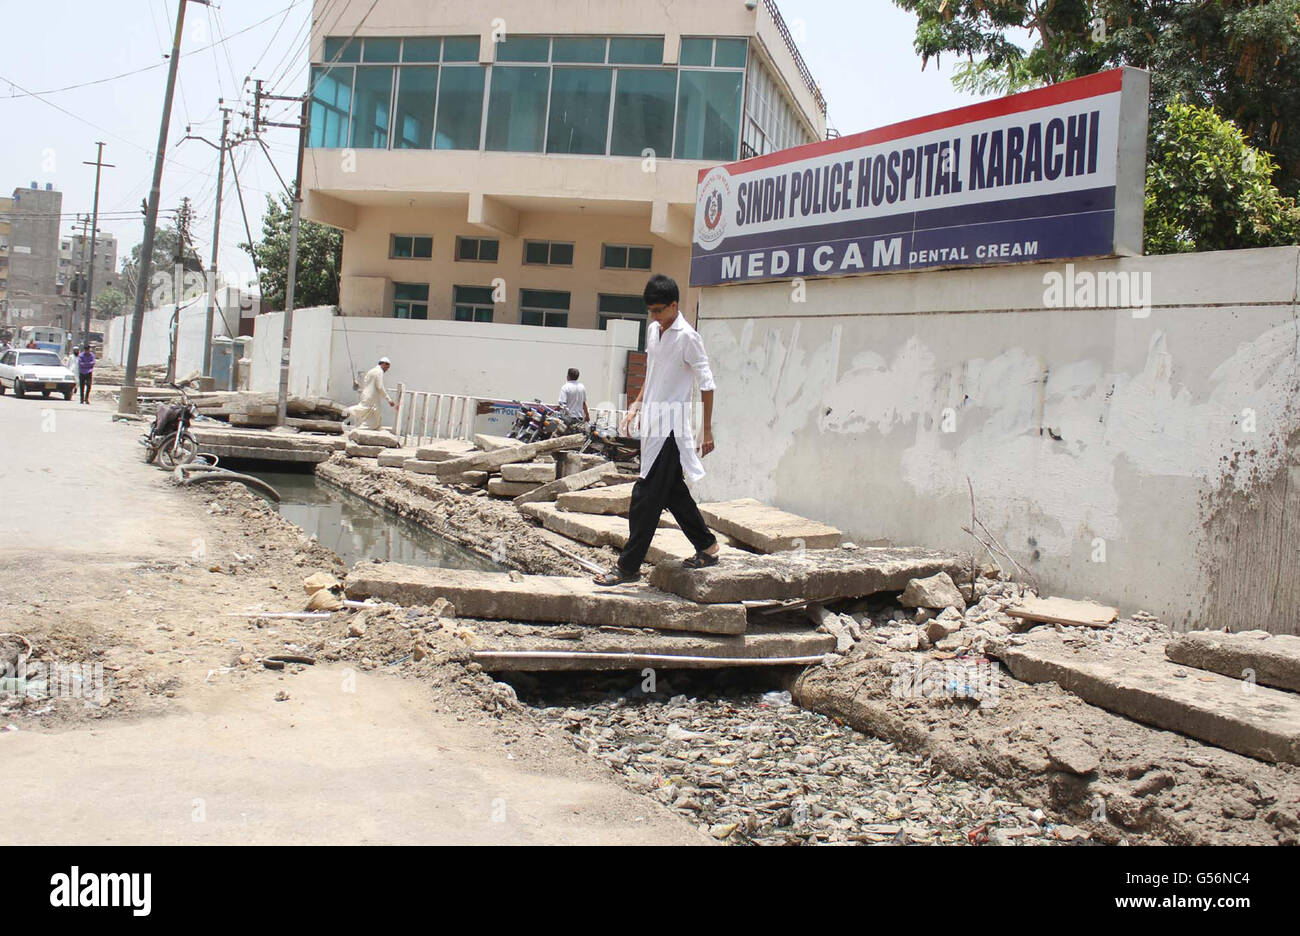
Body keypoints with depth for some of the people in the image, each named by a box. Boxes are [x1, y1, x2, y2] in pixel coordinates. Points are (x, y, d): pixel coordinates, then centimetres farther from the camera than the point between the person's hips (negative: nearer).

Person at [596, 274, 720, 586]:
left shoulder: (687, 337, -12)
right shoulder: (653, 330, 12)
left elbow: (706, 384, -11)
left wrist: (707, 429, -12)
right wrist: (636, 407, 18)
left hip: (671, 426, -9)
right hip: (653, 424, 9)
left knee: (646, 496, -7)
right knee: (673, 491, 15)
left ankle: (628, 567, -1)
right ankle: (707, 547, 28)